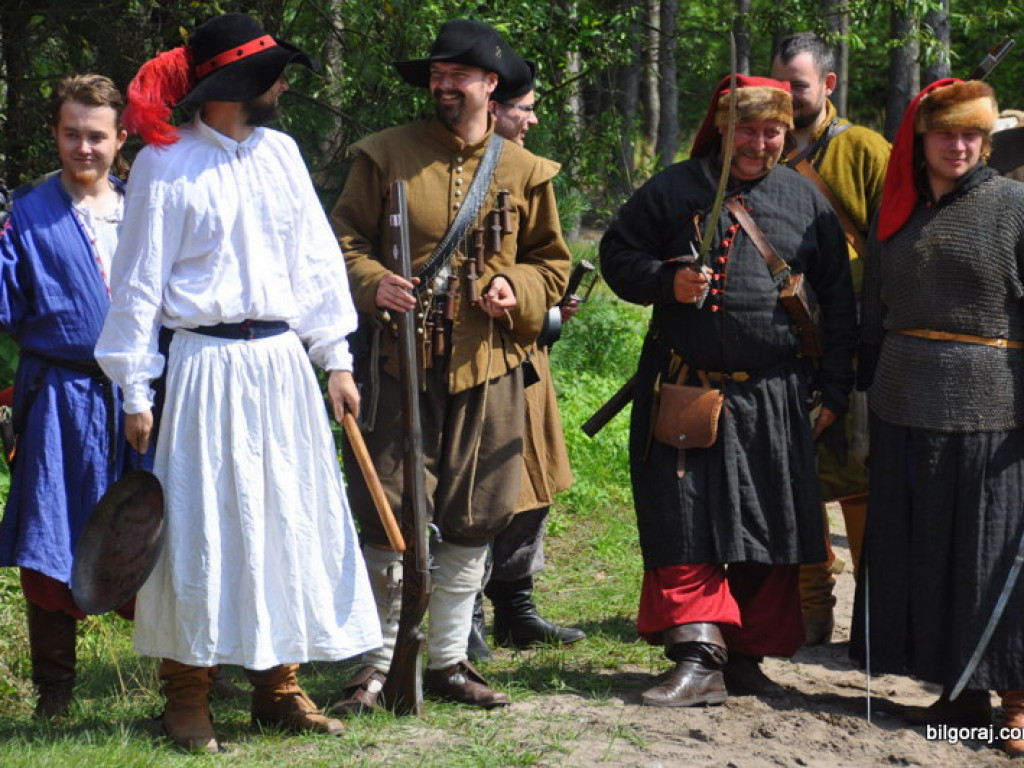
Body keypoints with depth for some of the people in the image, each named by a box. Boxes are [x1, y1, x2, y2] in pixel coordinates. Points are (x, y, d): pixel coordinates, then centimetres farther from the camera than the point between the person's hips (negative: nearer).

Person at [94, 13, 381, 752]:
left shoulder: (280, 152, 8)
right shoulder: (166, 163, -6)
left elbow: (317, 259, 12)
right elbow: (139, 283, -4)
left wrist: (336, 358, 9)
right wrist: (136, 392, -5)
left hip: (282, 361, 5)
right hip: (207, 366, -5)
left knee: (295, 520, 7)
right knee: (205, 527, -1)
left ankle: (278, 684, 19)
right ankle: (189, 695, 10)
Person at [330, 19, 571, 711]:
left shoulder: (525, 172, 10)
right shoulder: (386, 154, 4)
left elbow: (552, 262, 16)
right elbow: (344, 237, 6)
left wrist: (517, 289, -5)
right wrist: (372, 283, -14)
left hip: (487, 370, 2)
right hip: (400, 363, -2)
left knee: (471, 523, 8)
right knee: (389, 519, -4)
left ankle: (449, 659, 21)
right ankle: (379, 664, 8)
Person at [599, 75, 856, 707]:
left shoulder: (806, 200, 9)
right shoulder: (674, 190, 3)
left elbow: (837, 300, 12)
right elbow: (618, 256, 8)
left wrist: (834, 390, 7)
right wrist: (666, 280, -13)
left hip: (774, 396, 2)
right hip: (684, 391, -2)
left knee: (770, 534, 5)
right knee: (687, 528, -6)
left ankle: (746, 656, 17)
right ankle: (698, 660, -6)